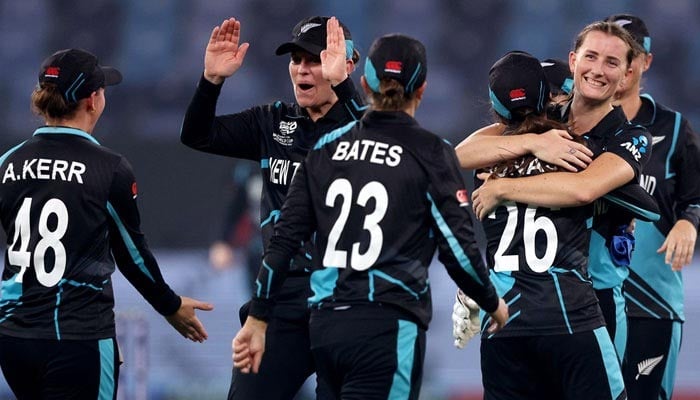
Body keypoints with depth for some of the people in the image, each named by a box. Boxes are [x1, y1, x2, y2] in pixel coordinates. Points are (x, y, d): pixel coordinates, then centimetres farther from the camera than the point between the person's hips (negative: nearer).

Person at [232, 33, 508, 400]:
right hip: (387, 328, -5)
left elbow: (284, 239, 7)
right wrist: (493, 304, 14)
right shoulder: (429, 153, -3)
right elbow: (458, 248, -4)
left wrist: (257, 321, 13)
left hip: (325, 326, 5)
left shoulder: (327, 147, 9)